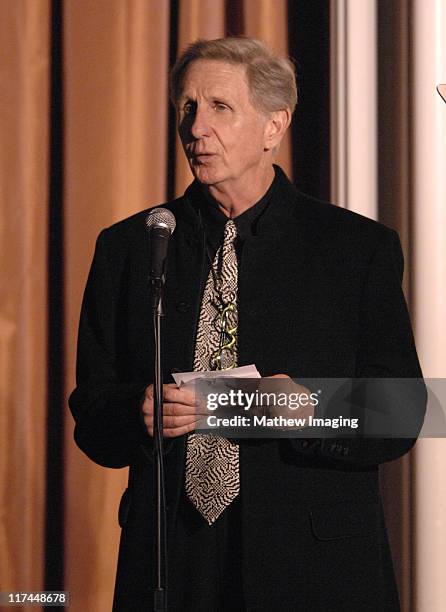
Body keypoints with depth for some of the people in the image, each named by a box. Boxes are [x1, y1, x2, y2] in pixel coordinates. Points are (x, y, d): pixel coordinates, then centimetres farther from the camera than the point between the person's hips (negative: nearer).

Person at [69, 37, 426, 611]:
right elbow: (91, 422, 7)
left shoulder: (361, 247, 1)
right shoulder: (126, 248, 8)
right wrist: (141, 412, -15)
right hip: (170, 564, 2)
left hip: (313, 564, -2)